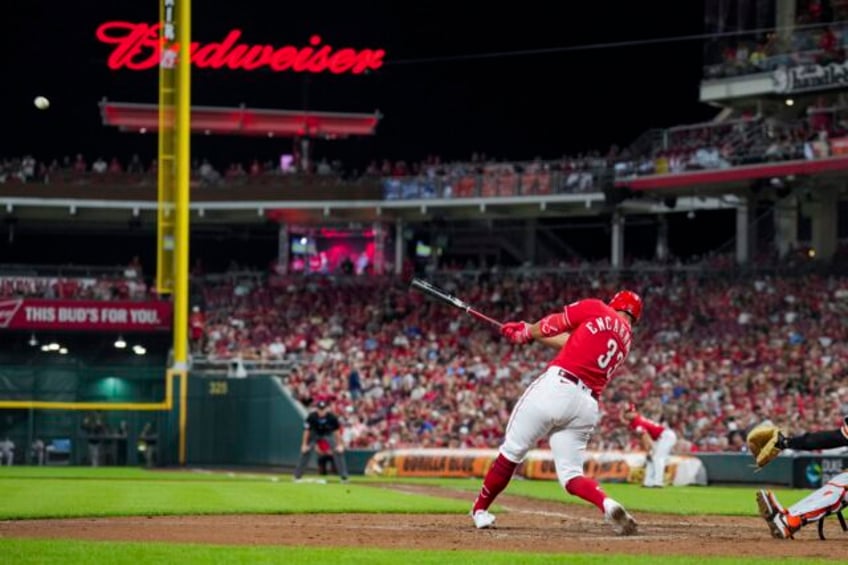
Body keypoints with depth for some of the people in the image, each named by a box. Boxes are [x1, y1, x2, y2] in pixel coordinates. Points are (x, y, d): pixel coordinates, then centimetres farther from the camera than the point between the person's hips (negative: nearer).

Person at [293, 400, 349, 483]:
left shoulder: (332, 417, -29)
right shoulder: (312, 416, -30)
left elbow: (337, 431, -16)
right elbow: (307, 430, -18)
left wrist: (340, 444, -16)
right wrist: (304, 444, -16)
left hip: (328, 434, 0)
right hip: (315, 434, 0)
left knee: (338, 451, -13)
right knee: (305, 451, -11)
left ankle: (343, 476, -5)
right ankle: (297, 475, 3)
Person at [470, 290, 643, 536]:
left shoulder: (595, 309, 7)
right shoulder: (626, 338, 23)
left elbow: (550, 325, 11)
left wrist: (527, 331, 32)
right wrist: (526, 333, 34)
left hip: (555, 388, -5)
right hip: (587, 405, 5)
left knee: (511, 451, 10)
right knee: (571, 474, 7)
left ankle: (479, 510, 20)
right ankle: (607, 504, -21)